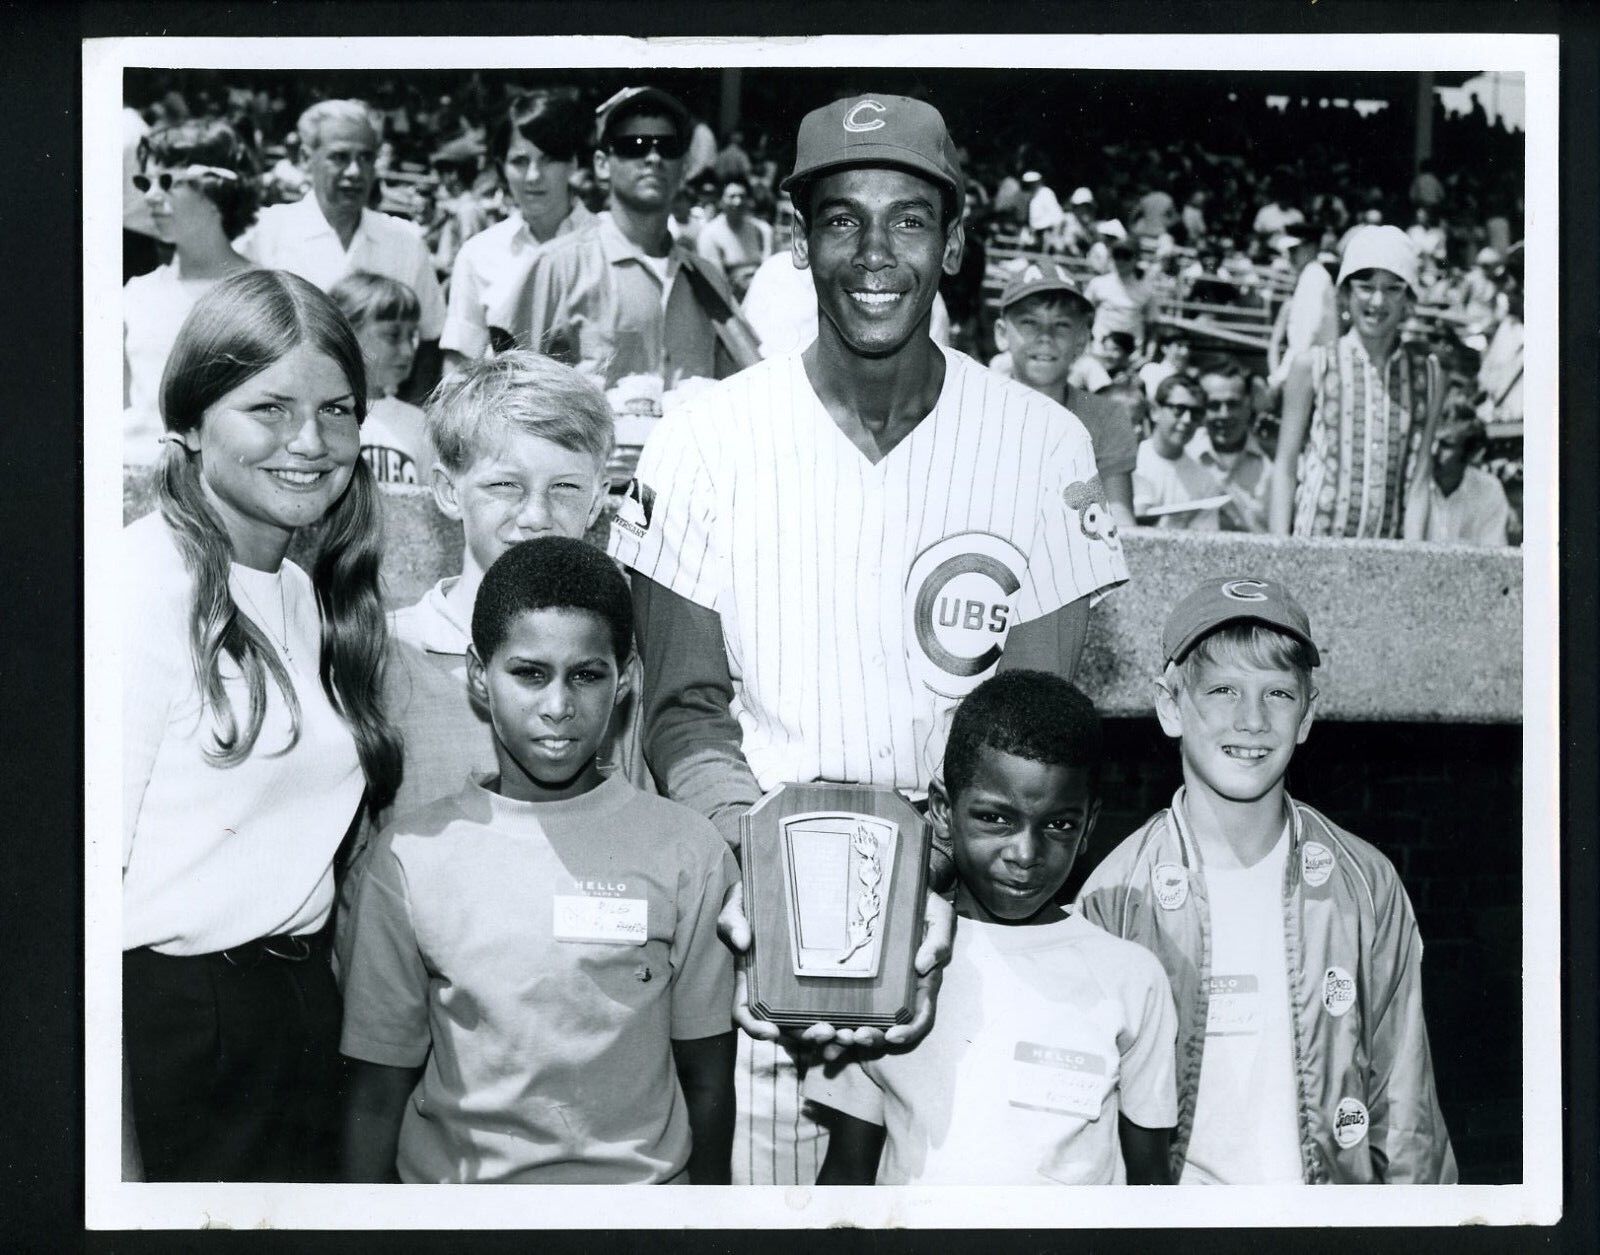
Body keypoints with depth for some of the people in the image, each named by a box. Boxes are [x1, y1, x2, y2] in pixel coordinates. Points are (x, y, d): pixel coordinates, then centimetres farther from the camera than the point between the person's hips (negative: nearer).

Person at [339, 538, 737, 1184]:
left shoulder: (686, 850, 4)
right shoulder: (411, 853, 5)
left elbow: (707, 1080, 7)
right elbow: (377, 1093, 7)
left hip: (639, 1177, 0)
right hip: (450, 1176, 1)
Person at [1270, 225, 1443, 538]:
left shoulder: (1427, 375, 7)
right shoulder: (1312, 366, 1)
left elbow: (1419, 476, 6)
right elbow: (1285, 467, 3)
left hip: (1387, 551, 2)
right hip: (1312, 544, -1)